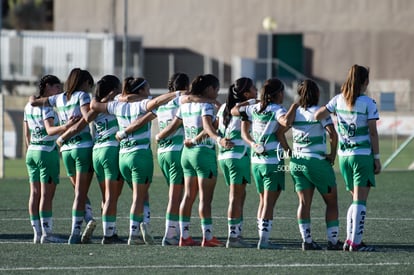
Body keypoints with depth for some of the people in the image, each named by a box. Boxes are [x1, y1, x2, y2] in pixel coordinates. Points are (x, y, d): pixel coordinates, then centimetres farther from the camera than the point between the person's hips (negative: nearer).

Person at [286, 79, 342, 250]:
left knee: (304, 202, 5)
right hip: (317, 161, -5)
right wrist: (333, 153, -7)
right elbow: (333, 134, -19)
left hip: (296, 161, 5)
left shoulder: (294, 112, 5)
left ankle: (307, 240, -2)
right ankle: (333, 241, 3)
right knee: (331, 202, 6)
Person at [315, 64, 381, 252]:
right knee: (360, 201, -3)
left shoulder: (338, 100, 4)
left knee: (356, 199, 17)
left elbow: (317, 115, -1)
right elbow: (373, 133, -8)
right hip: (363, 155, -5)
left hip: (344, 156, 5)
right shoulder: (368, 103, -8)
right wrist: (377, 158, -3)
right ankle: (356, 242, -6)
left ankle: (349, 239, 12)